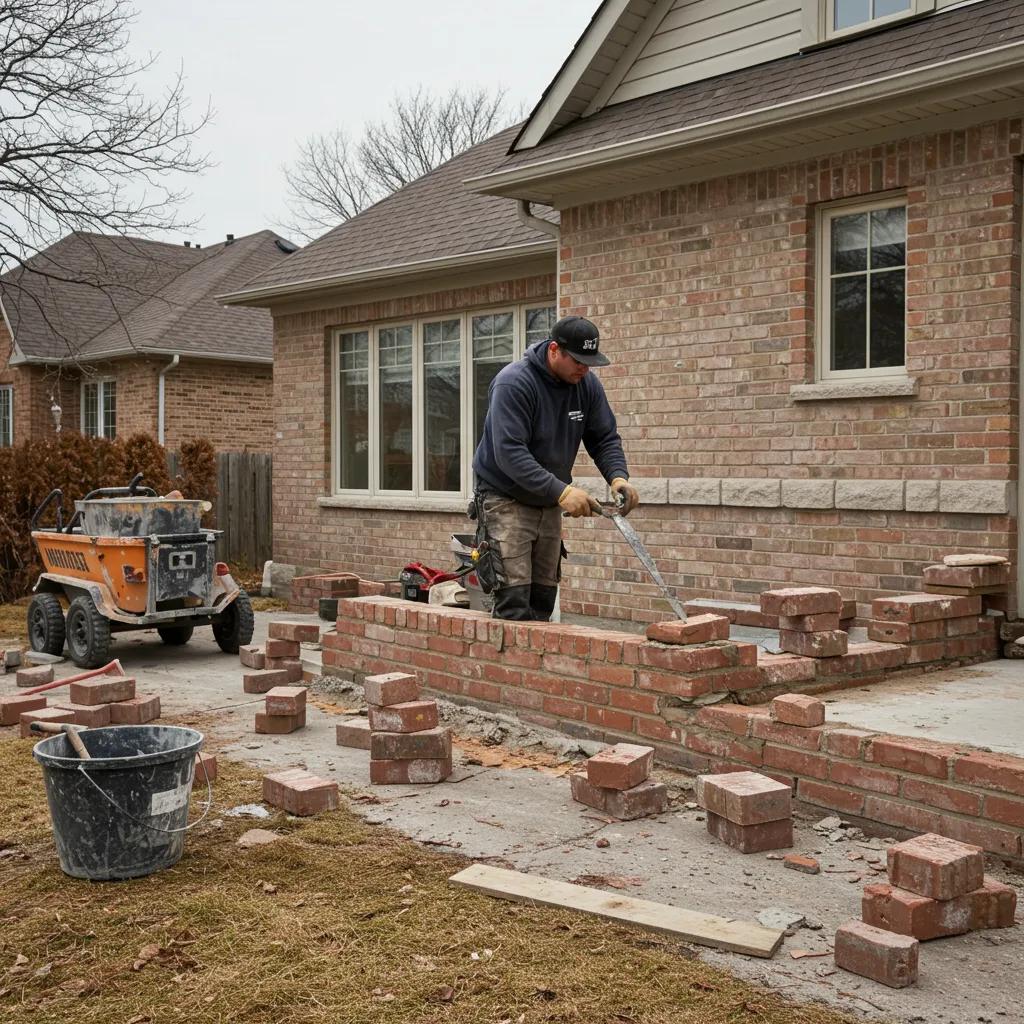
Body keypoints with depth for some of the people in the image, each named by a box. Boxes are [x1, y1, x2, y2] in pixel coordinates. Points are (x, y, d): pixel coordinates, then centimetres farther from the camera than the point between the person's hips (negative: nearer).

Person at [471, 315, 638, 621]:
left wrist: (618, 476, -17)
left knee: (543, 601, 9)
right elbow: (510, 452, -29)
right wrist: (561, 491, -36)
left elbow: (605, 438, 4)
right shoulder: (514, 383, -22)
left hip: (549, 504, 7)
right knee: (514, 602, -13)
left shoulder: (587, 385, -2)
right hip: (506, 500, -6)